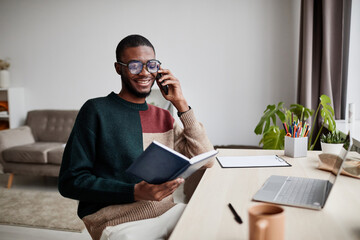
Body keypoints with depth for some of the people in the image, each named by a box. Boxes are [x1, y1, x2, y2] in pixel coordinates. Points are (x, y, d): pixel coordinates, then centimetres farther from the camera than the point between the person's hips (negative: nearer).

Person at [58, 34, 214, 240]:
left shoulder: (164, 117, 12)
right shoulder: (97, 110, -3)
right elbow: (70, 181, -6)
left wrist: (181, 104, -1)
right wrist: (135, 192, -20)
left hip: (167, 211, 6)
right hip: (117, 221, -5)